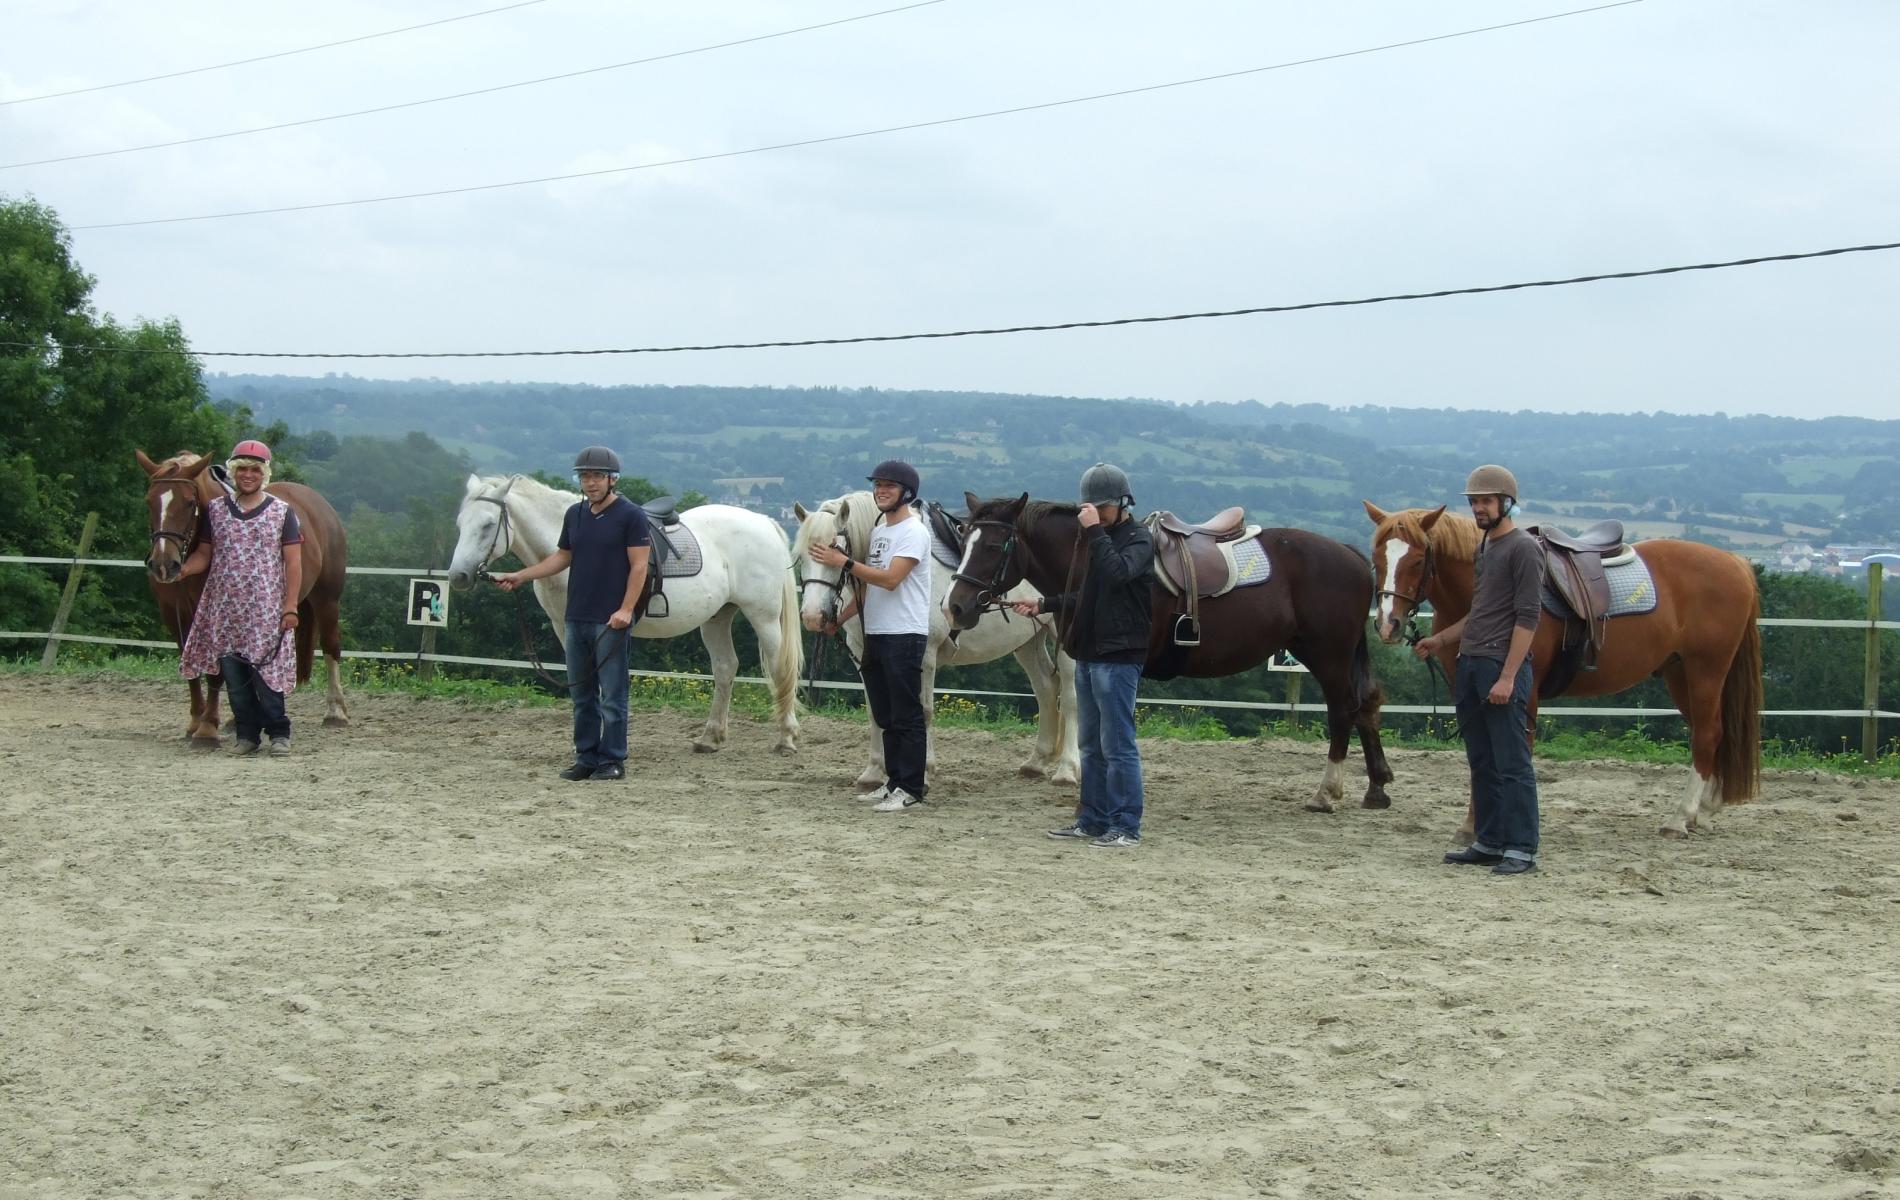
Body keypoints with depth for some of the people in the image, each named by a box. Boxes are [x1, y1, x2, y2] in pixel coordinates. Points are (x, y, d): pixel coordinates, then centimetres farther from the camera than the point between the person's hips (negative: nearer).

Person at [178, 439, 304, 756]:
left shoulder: (282, 512, 2)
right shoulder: (215, 510, 8)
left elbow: (293, 562, 0)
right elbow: (203, 554, 12)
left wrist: (290, 606, -7)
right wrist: (184, 569, -11)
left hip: (266, 611, -3)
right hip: (224, 610, 3)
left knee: (265, 672, -8)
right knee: (233, 676, 3)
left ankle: (279, 733, 4)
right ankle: (247, 733, 14)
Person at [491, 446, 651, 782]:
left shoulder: (631, 515, -8)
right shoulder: (575, 515, 12)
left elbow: (639, 565, -12)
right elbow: (562, 557, 19)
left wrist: (625, 609, -20)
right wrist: (520, 576, 10)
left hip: (610, 620, -7)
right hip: (577, 618, 7)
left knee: (611, 694, -2)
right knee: (581, 694, 10)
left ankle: (612, 761, 4)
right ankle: (586, 759, 17)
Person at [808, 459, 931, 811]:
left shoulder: (913, 532, -11)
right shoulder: (878, 531, 16)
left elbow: (890, 579, -23)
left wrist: (844, 562, -22)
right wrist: (838, 618, 15)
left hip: (904, 636, -9)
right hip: (874, 634, 9)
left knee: (906, 716, -5)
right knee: (885, 716, 13)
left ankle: (910, 789, -2)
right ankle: (894, 781, 21)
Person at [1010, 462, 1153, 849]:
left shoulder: (1139, 539, -8)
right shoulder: (1103, 538, 18)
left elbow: (1116, 572, -28)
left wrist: (1095, 530, -24)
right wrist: (1044, 604, 17)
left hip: (1118, 657, -9)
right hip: (1088, 654, 9)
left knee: (1117, 745, -8)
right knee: (1091, 745, 13)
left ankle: (1126, 828, -4)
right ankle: (1093, 820, 20)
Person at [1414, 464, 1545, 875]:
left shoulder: (1523, 548, -9)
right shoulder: (1484, 549, 19)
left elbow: (1526, 619, -15)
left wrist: (1507, 676, -21)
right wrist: (1441, 639, 21)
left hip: (1501, 667, -9)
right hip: (1469, 665, 9)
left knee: (1512, 764, -6)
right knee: (1482, 763, 12)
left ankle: (1521, 850, -4)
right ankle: (1489, 844, 18)